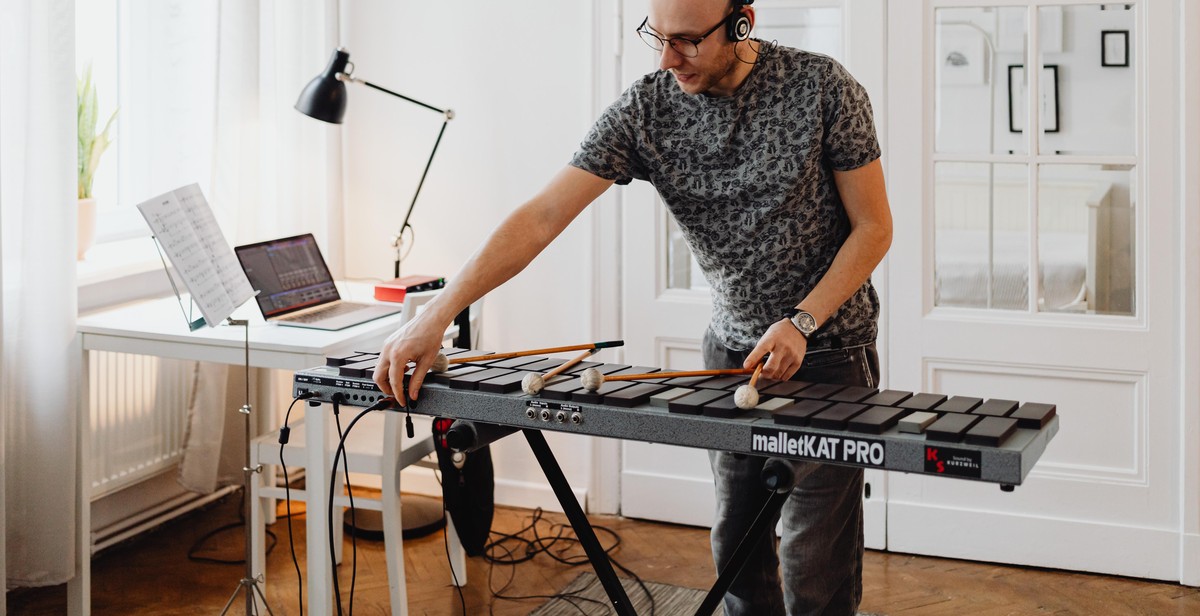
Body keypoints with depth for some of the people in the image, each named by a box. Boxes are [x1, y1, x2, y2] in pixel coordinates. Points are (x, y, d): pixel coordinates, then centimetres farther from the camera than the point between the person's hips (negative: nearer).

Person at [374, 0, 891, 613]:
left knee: (814, 563, -1)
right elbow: (542, 216, -16)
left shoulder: (822, 87, -16)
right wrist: (435, 317, -24)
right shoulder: (644, 109, -10)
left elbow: (873, 226, -9)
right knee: (736, 545, 13)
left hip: (829, 350, -3)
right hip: (733, 346, 4)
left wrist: (799, 323, -19)